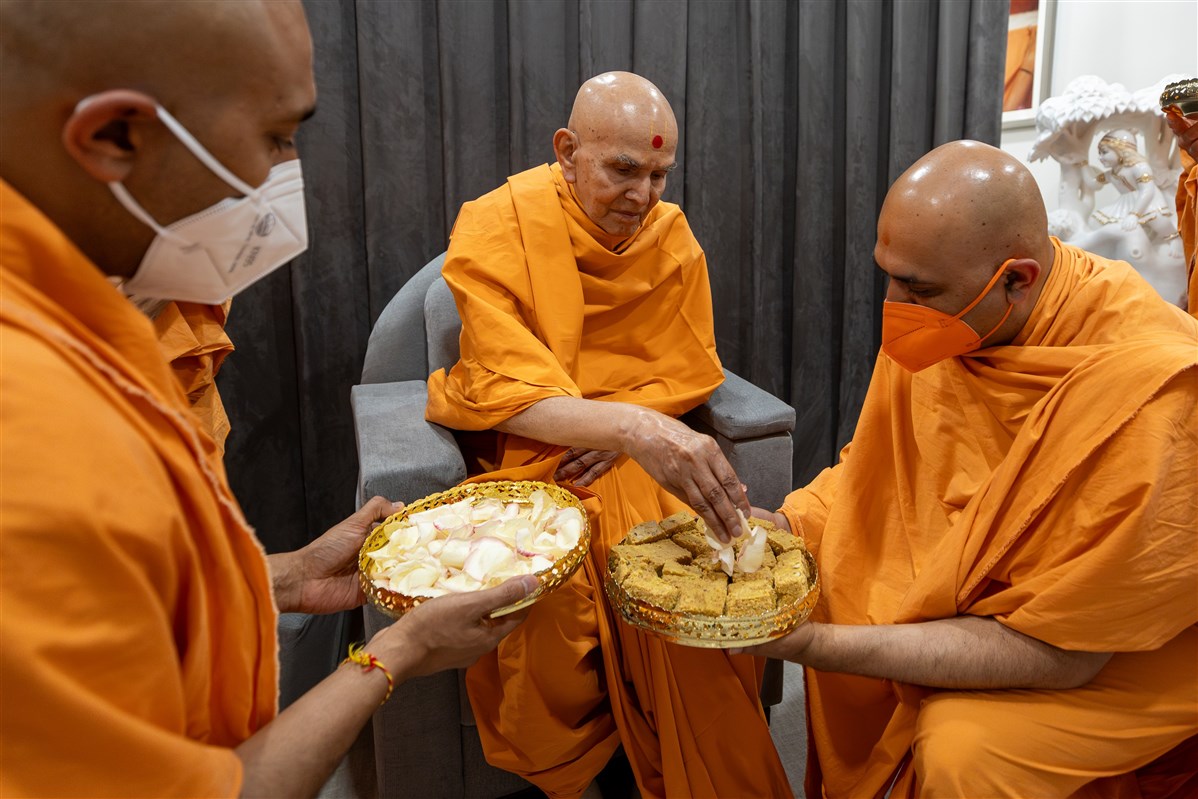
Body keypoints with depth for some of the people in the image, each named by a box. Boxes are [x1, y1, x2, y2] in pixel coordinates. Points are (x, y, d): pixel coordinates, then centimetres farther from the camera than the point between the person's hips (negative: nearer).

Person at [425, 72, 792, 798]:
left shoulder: (672, 233, 1)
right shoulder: (497, 228, -13)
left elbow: (689, 372, 5)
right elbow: (507, 393, -21)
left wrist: (628, 429, -16)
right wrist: (632, 429, -39)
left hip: (635, 454, 3)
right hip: (524, 452, -2)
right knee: (548, 601, -29)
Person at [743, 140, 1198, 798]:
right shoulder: (942, 317, -13)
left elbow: (1054, 653, -29)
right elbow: (871, 463, 3)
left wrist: (815, 643, -33)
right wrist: (783, 525, -17)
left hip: (1110, 653, -6)